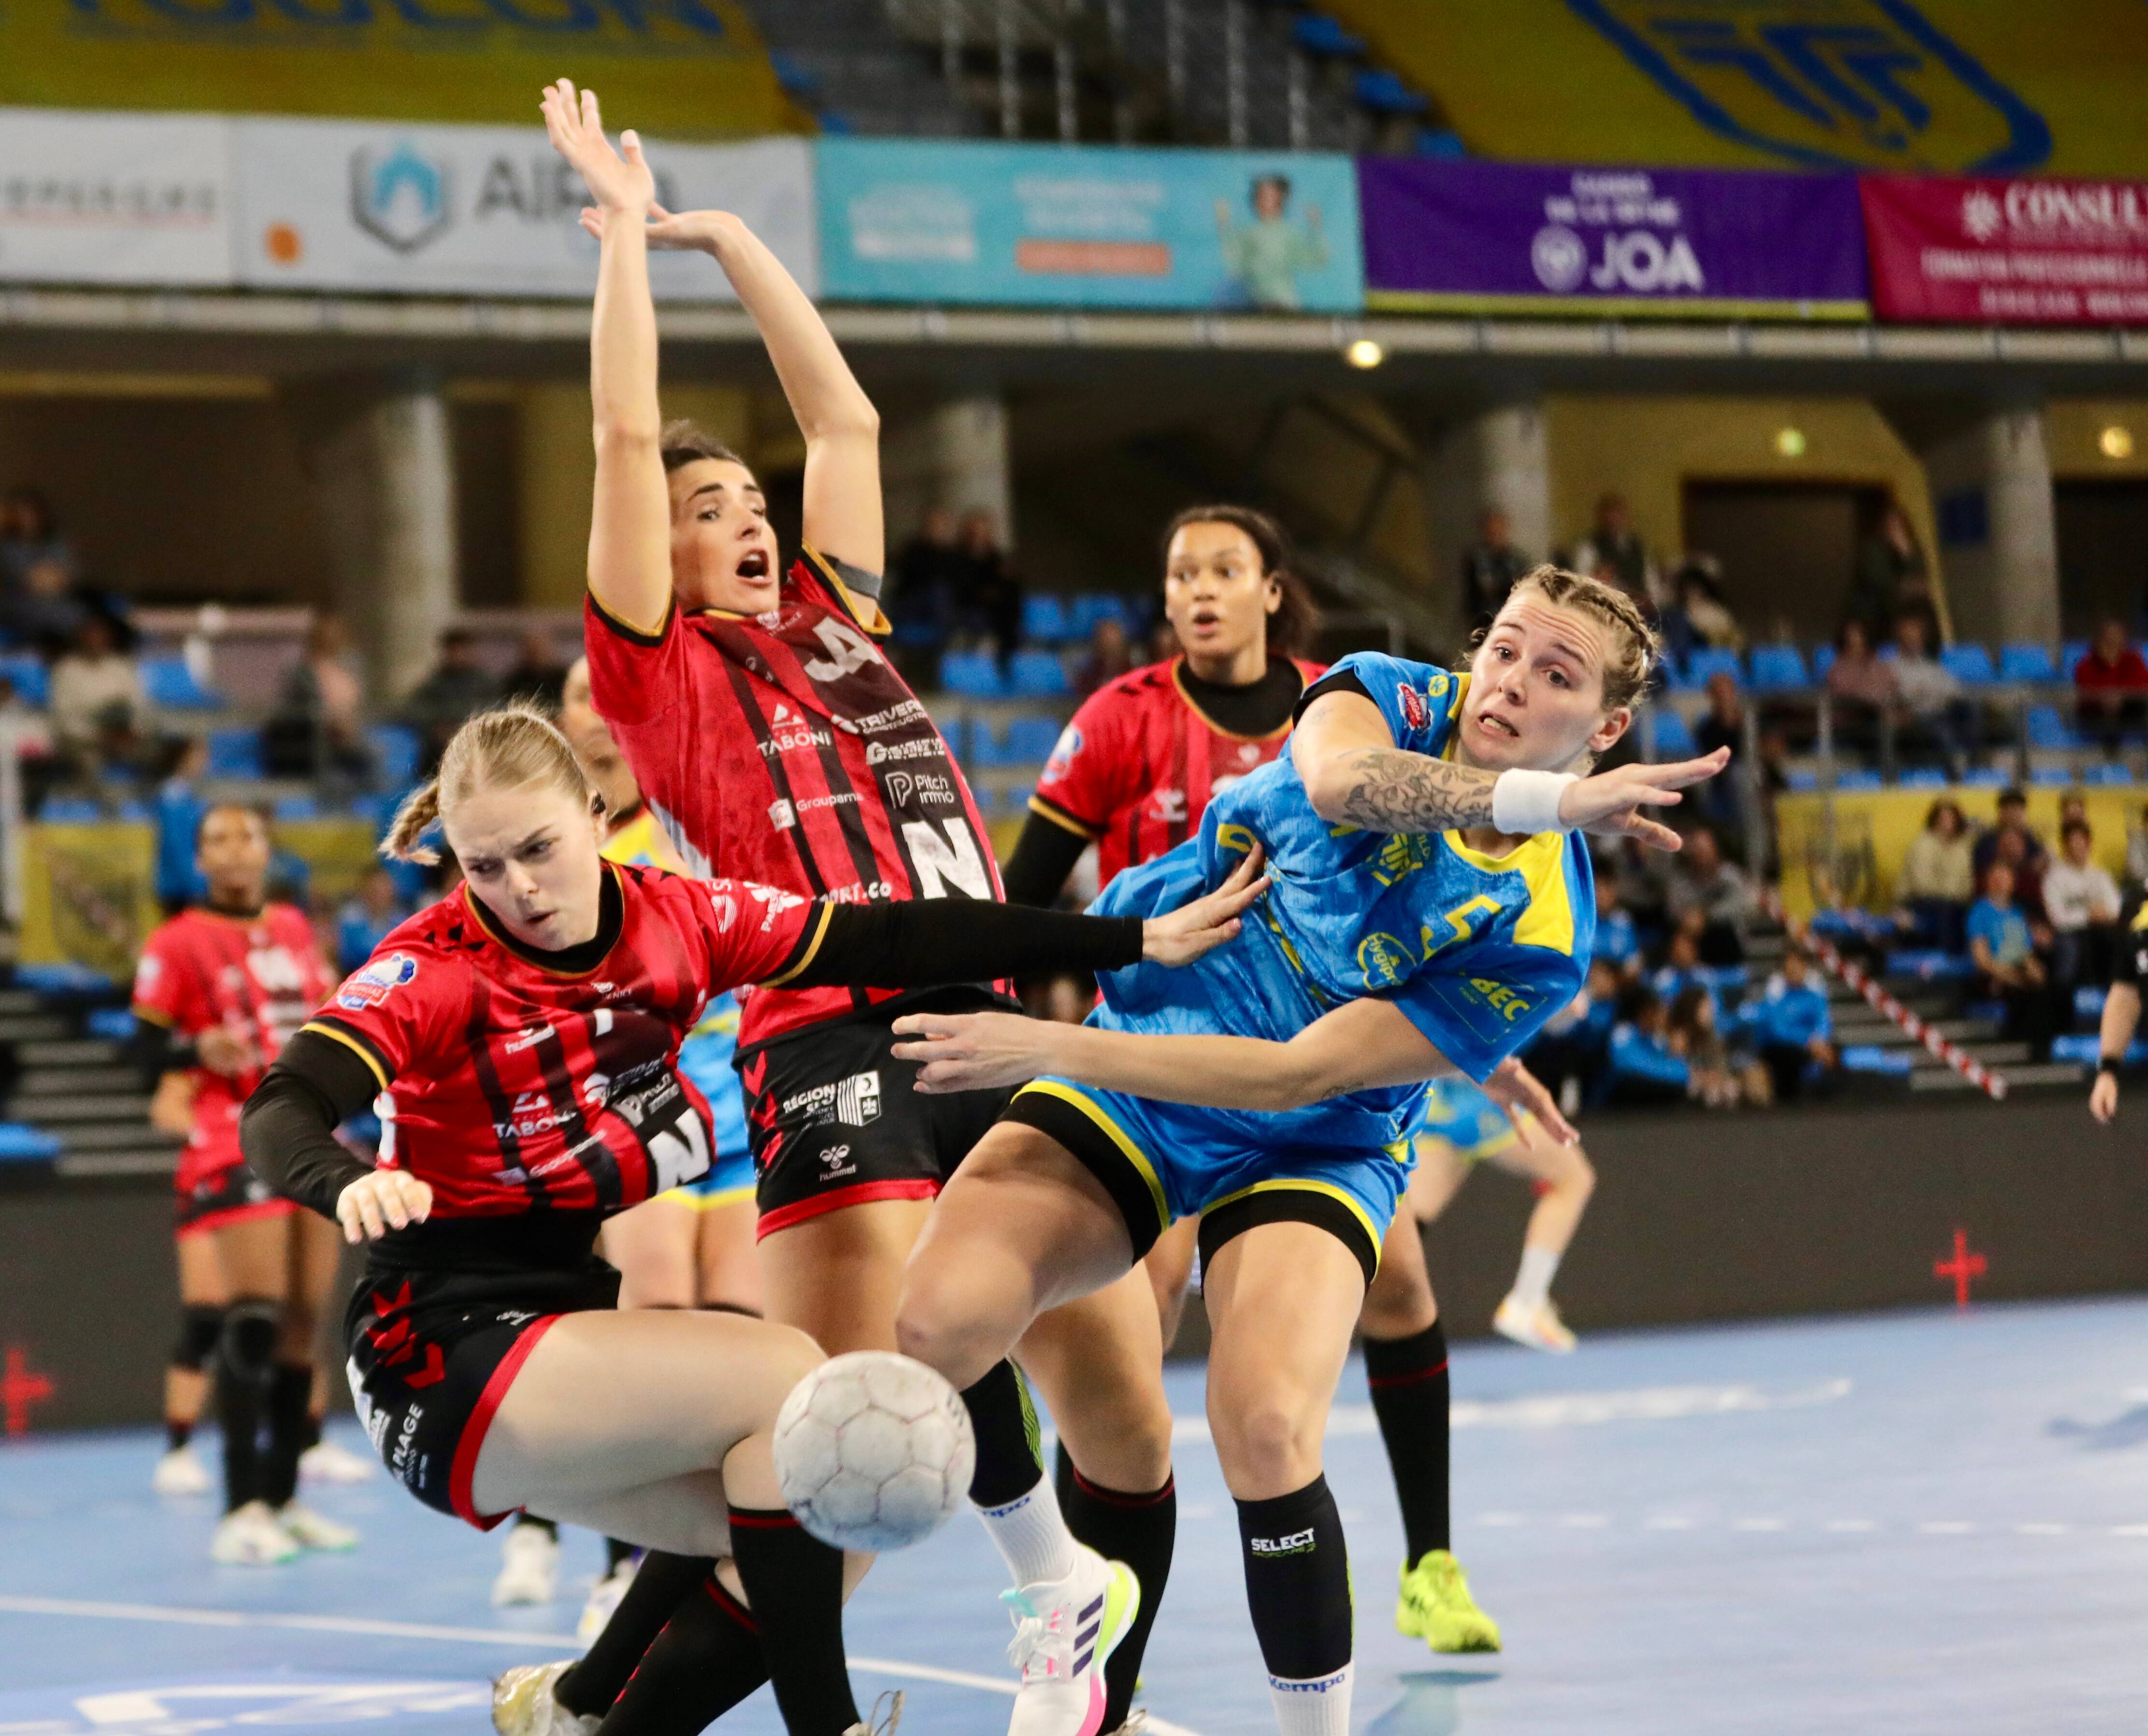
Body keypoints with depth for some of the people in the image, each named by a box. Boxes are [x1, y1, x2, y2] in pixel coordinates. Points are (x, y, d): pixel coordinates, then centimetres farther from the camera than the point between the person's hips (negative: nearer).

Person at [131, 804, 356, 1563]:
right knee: (253, 1322, -14)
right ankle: (241, 1509, -13)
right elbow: (147, 1053, -5)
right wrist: (201, 1049, -23)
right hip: (238, 1147, -6)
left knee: (304, 1322, 6)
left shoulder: (296, 929, 14)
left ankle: (283, 1498, 13)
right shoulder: (177, 944, -3)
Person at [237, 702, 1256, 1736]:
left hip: (574, 1303, 7)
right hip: (448, 1348, -7)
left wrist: (1133, 942, -2)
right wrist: (350, 1186, -53)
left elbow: (893, 943, -1)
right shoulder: (433, 970, -16)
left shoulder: (676, 919, -2)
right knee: (782, 1375, -23)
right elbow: (280, 1112, -30)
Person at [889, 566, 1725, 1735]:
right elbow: (1340, 778, -36)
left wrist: (1056, 1049, -29)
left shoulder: (1537, 939, -19)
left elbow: (1297, 1077, -24)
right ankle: (1053, 1591, 8)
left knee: (1266, 1431, -30)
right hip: (1130, 1071, 3)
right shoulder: (1392, 699, -8)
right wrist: (1547, 798, -45)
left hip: (1305, 1150, -3)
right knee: (936, 1327, -20)